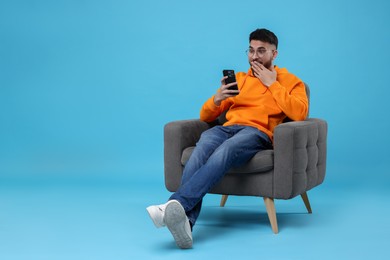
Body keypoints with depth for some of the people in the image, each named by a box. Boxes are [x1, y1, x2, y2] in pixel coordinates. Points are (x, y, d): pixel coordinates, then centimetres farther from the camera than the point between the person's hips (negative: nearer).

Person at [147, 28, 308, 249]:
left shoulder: (291, 81, 17)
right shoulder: (238, 79, 28)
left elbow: (300, 113, -5)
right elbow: (206, 116, 24)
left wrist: (272, 84, 0)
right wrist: (217, 98, 2)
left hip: (257, 133, -3)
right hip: (227, 129, 3)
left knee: (222, 154, -39)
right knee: (201, 150, -35)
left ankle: (175, 205, -54)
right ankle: (184, 223, -52)